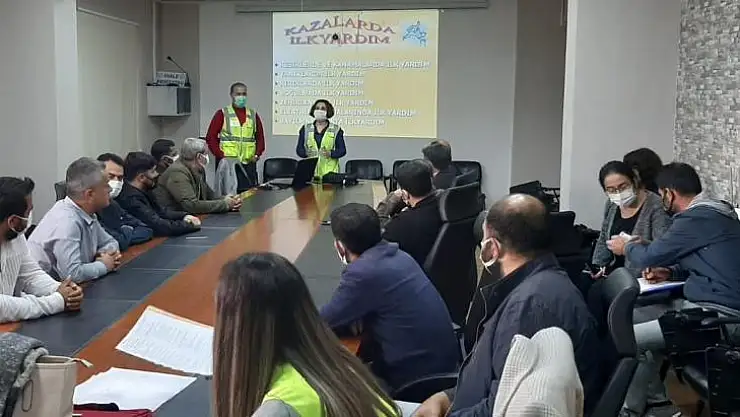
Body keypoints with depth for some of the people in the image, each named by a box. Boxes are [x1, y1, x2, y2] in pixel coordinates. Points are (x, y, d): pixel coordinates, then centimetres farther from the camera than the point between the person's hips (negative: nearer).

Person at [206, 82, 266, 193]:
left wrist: (257, 154, 1)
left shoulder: (253, 115, 12)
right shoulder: (222, 114, 1)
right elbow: (211, 137, -2)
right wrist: (221, 155, -10)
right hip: (227, 164, -3)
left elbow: (260, 137, 16)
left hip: (248, 164, 4)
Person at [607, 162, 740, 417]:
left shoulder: (697, 217, -18)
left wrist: (626, 247, 11)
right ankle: (649, 393, 21)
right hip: (711, 303, 11)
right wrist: (670, 272, 8)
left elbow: (651, 256, -10)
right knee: (634, 316, 15)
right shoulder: (711, 210, 13)